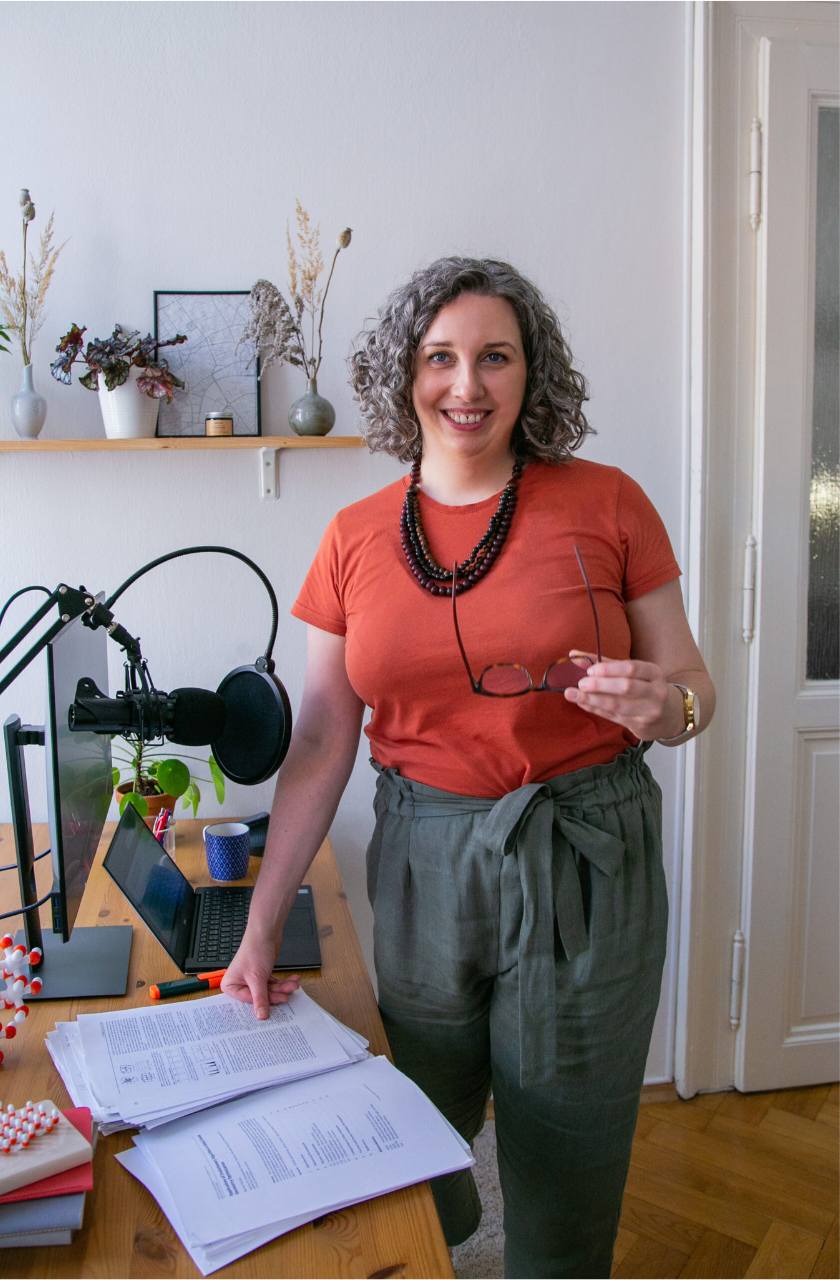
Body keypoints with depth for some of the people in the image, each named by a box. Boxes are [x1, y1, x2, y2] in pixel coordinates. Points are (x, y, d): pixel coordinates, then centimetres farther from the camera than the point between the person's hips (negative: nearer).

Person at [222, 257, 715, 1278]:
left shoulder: (607, 505, -6)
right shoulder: (356, 540, 0)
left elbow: (691, 690, 1)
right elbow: (320, 743, 2)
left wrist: (663, 705, -23)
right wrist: (260, 927, 0)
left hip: (583, 863, -2)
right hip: (422, 864, 3)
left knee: (562, 1168, 10)